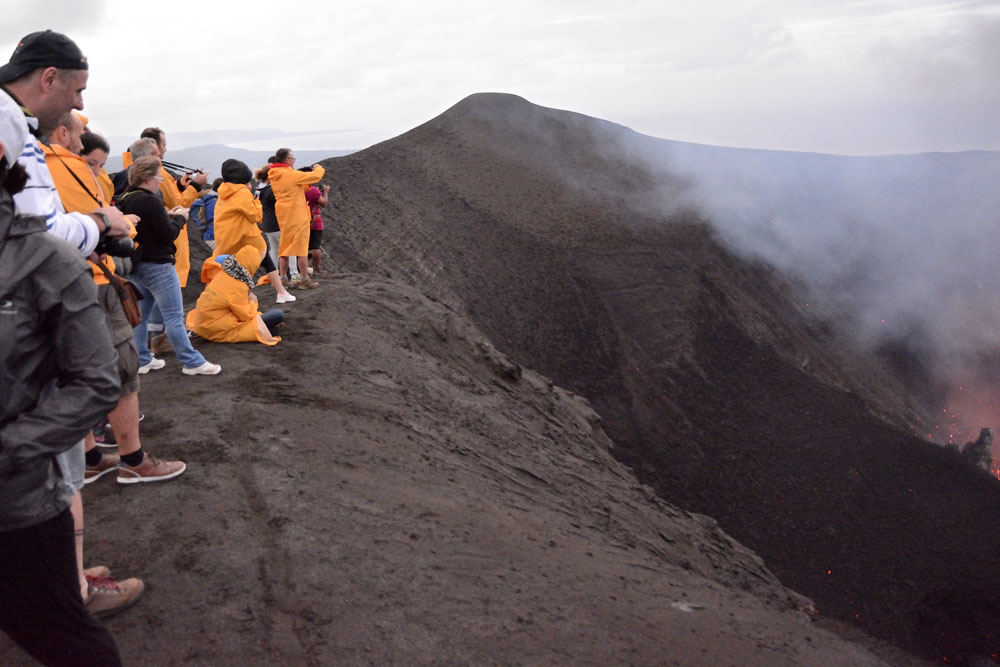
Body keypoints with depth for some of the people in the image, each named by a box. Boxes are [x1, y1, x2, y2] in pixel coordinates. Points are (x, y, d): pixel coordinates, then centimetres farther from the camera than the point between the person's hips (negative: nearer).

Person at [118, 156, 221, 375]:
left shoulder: (125, 200, 9)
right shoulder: (150, 201, -18)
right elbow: (168, 234, -17)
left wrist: (169, 217, 6)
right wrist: (179, 217, -1)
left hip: (136, 265, 9)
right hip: (157, 266, -9)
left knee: (140, 314, 14)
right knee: (174, 316, -5)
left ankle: (142, 360, 21)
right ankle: (192, 362, -1)